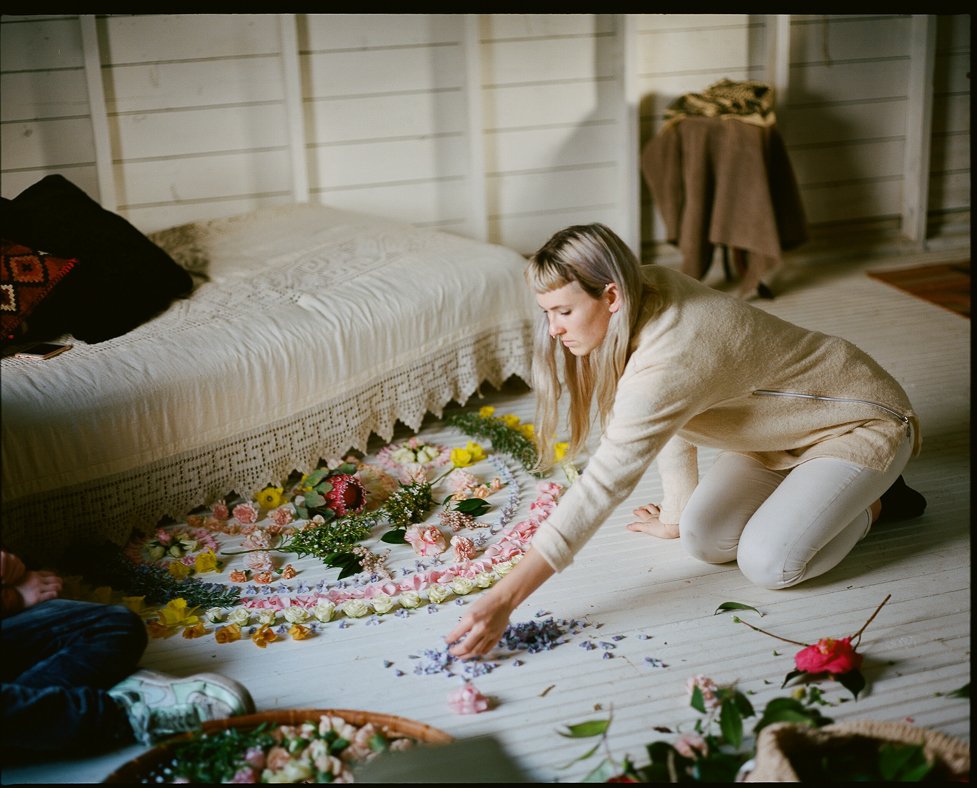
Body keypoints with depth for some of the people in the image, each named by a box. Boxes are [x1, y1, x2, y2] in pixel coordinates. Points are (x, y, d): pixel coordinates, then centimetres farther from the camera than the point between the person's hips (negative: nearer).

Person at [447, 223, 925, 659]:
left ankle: (874, 503, 4)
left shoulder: (667, 363, -38)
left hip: (863, 421, -8)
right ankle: (802, 483, 18)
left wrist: (504, 600, -43)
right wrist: (677, 515, 5)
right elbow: (672, 423, 0)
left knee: (766, 564, -22)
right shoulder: (652, 290, -13)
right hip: (783, 422, 8)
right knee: (705, 541, -5)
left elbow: (603, 485, -42)